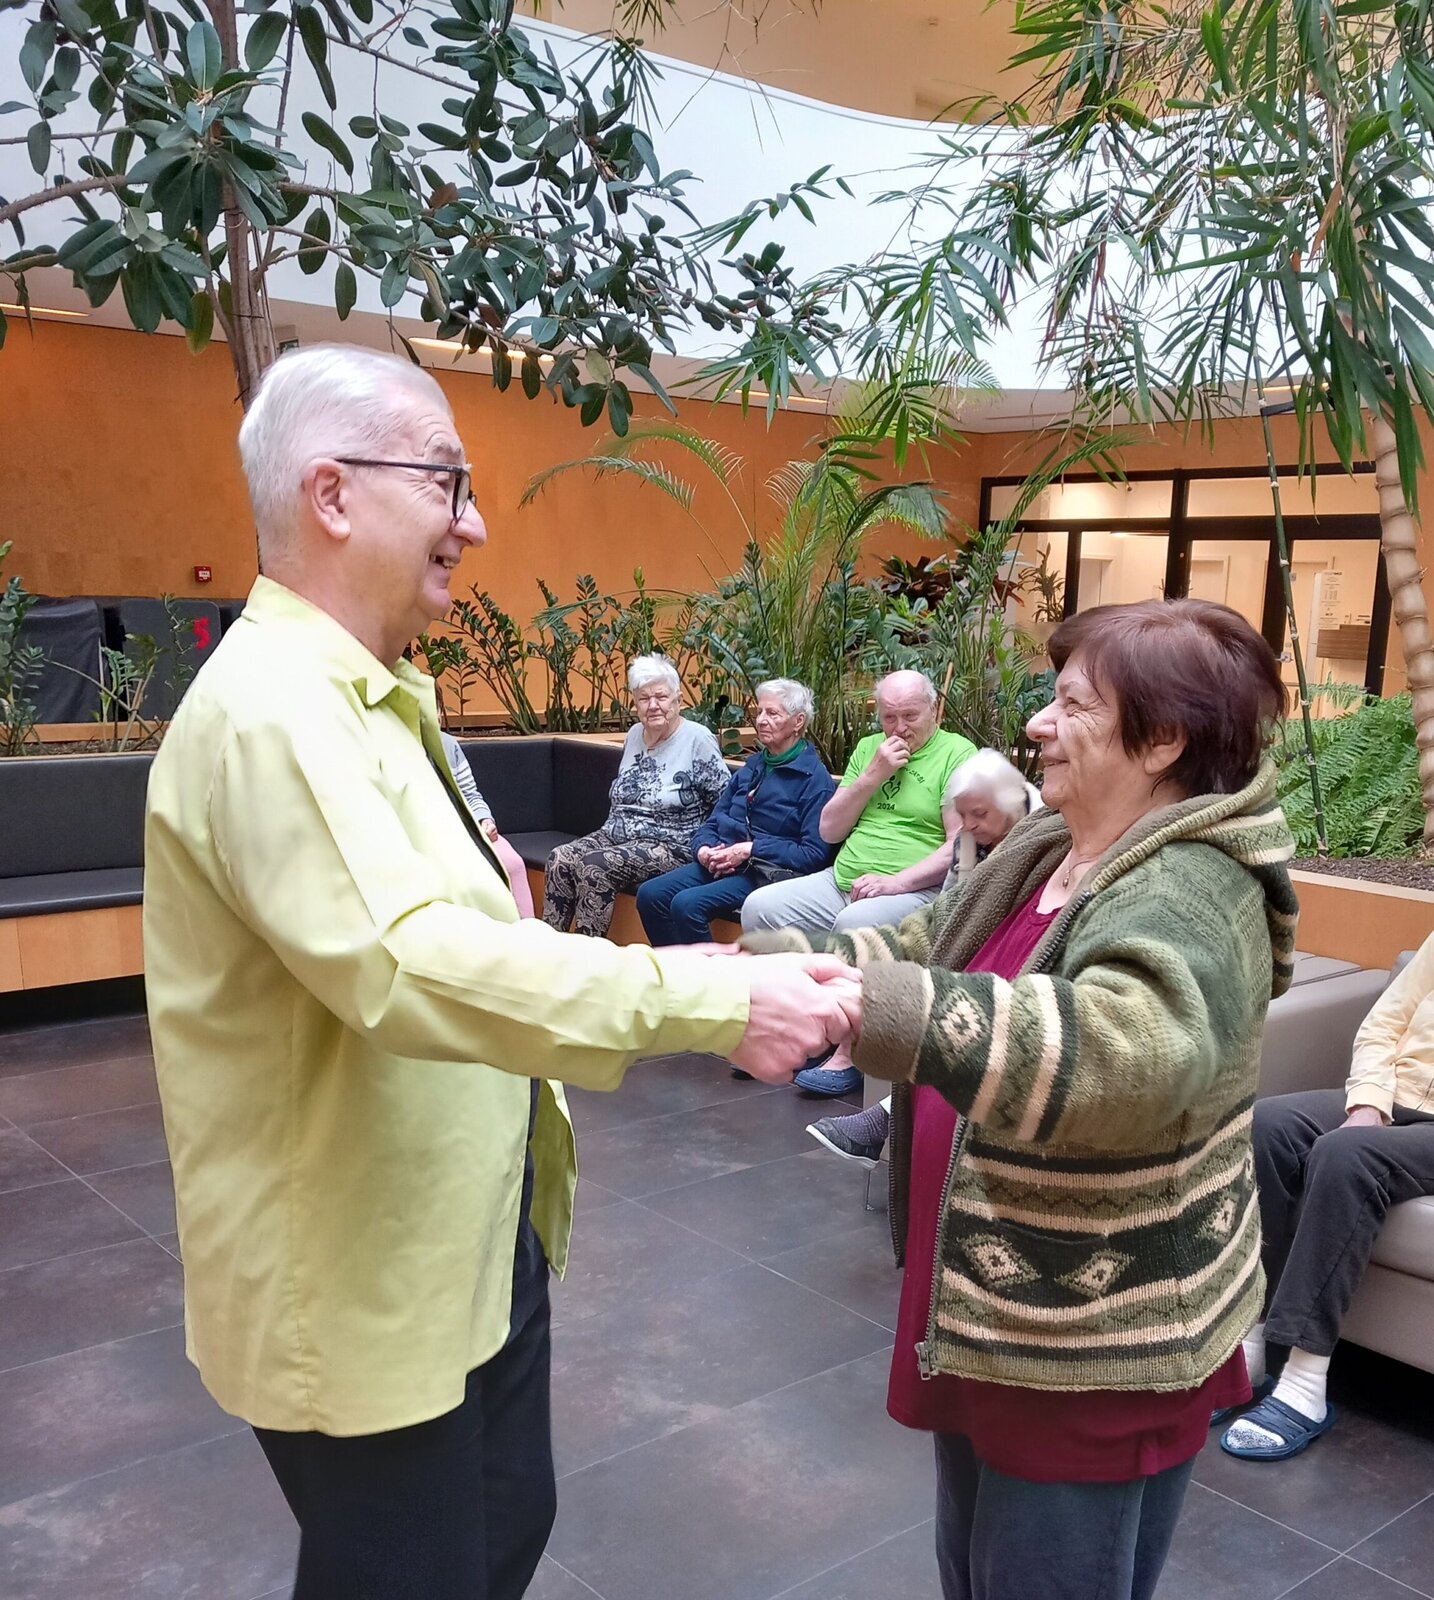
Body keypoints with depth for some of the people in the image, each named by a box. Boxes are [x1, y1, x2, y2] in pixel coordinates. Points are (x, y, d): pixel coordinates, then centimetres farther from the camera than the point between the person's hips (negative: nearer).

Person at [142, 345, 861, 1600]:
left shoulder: (369, 695, 11)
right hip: (359, 1282, -9)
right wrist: (716, 1005, -37)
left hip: (471, 1240, 9)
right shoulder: (271, 709, -23)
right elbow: (401, 963, -37)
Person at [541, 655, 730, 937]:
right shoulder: (634, 734, 13)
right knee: (559, 859, -18)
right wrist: (613, 827, 13)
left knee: (594, 866, -30)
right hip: (617, 835, 7)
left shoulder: (697, 739, -8)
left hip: (670, 847, -7)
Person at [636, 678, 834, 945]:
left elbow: (815, 854, -13)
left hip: (768, 873, -8)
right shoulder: (754, 766, 19)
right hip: (721, 864, 8)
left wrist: (750, 850, -16)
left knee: (687, 904, -28)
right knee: (649, 895, -12)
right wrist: (703, 850, -4)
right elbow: (713, 821, 20)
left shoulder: (814, 778, -5)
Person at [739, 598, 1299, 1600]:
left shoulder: (1192, 897, -25)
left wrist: (872, 1007, -52)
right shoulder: (1039, 851, 4)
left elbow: (1120, 1056, -44)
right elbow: (923, 954, 10)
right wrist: (773, 959, -4)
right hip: (993, 1319, 9)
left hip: (1095, 1359, -8)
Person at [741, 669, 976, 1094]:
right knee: (760, 907, -12)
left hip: (916, 890, -6)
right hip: (842, 881, 7)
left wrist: (896, 882, -20)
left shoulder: (957, 753, -3)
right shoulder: (868, 748, 16)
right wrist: (872, 776, -1)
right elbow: (829, 831, 11)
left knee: (855, 923, -36)